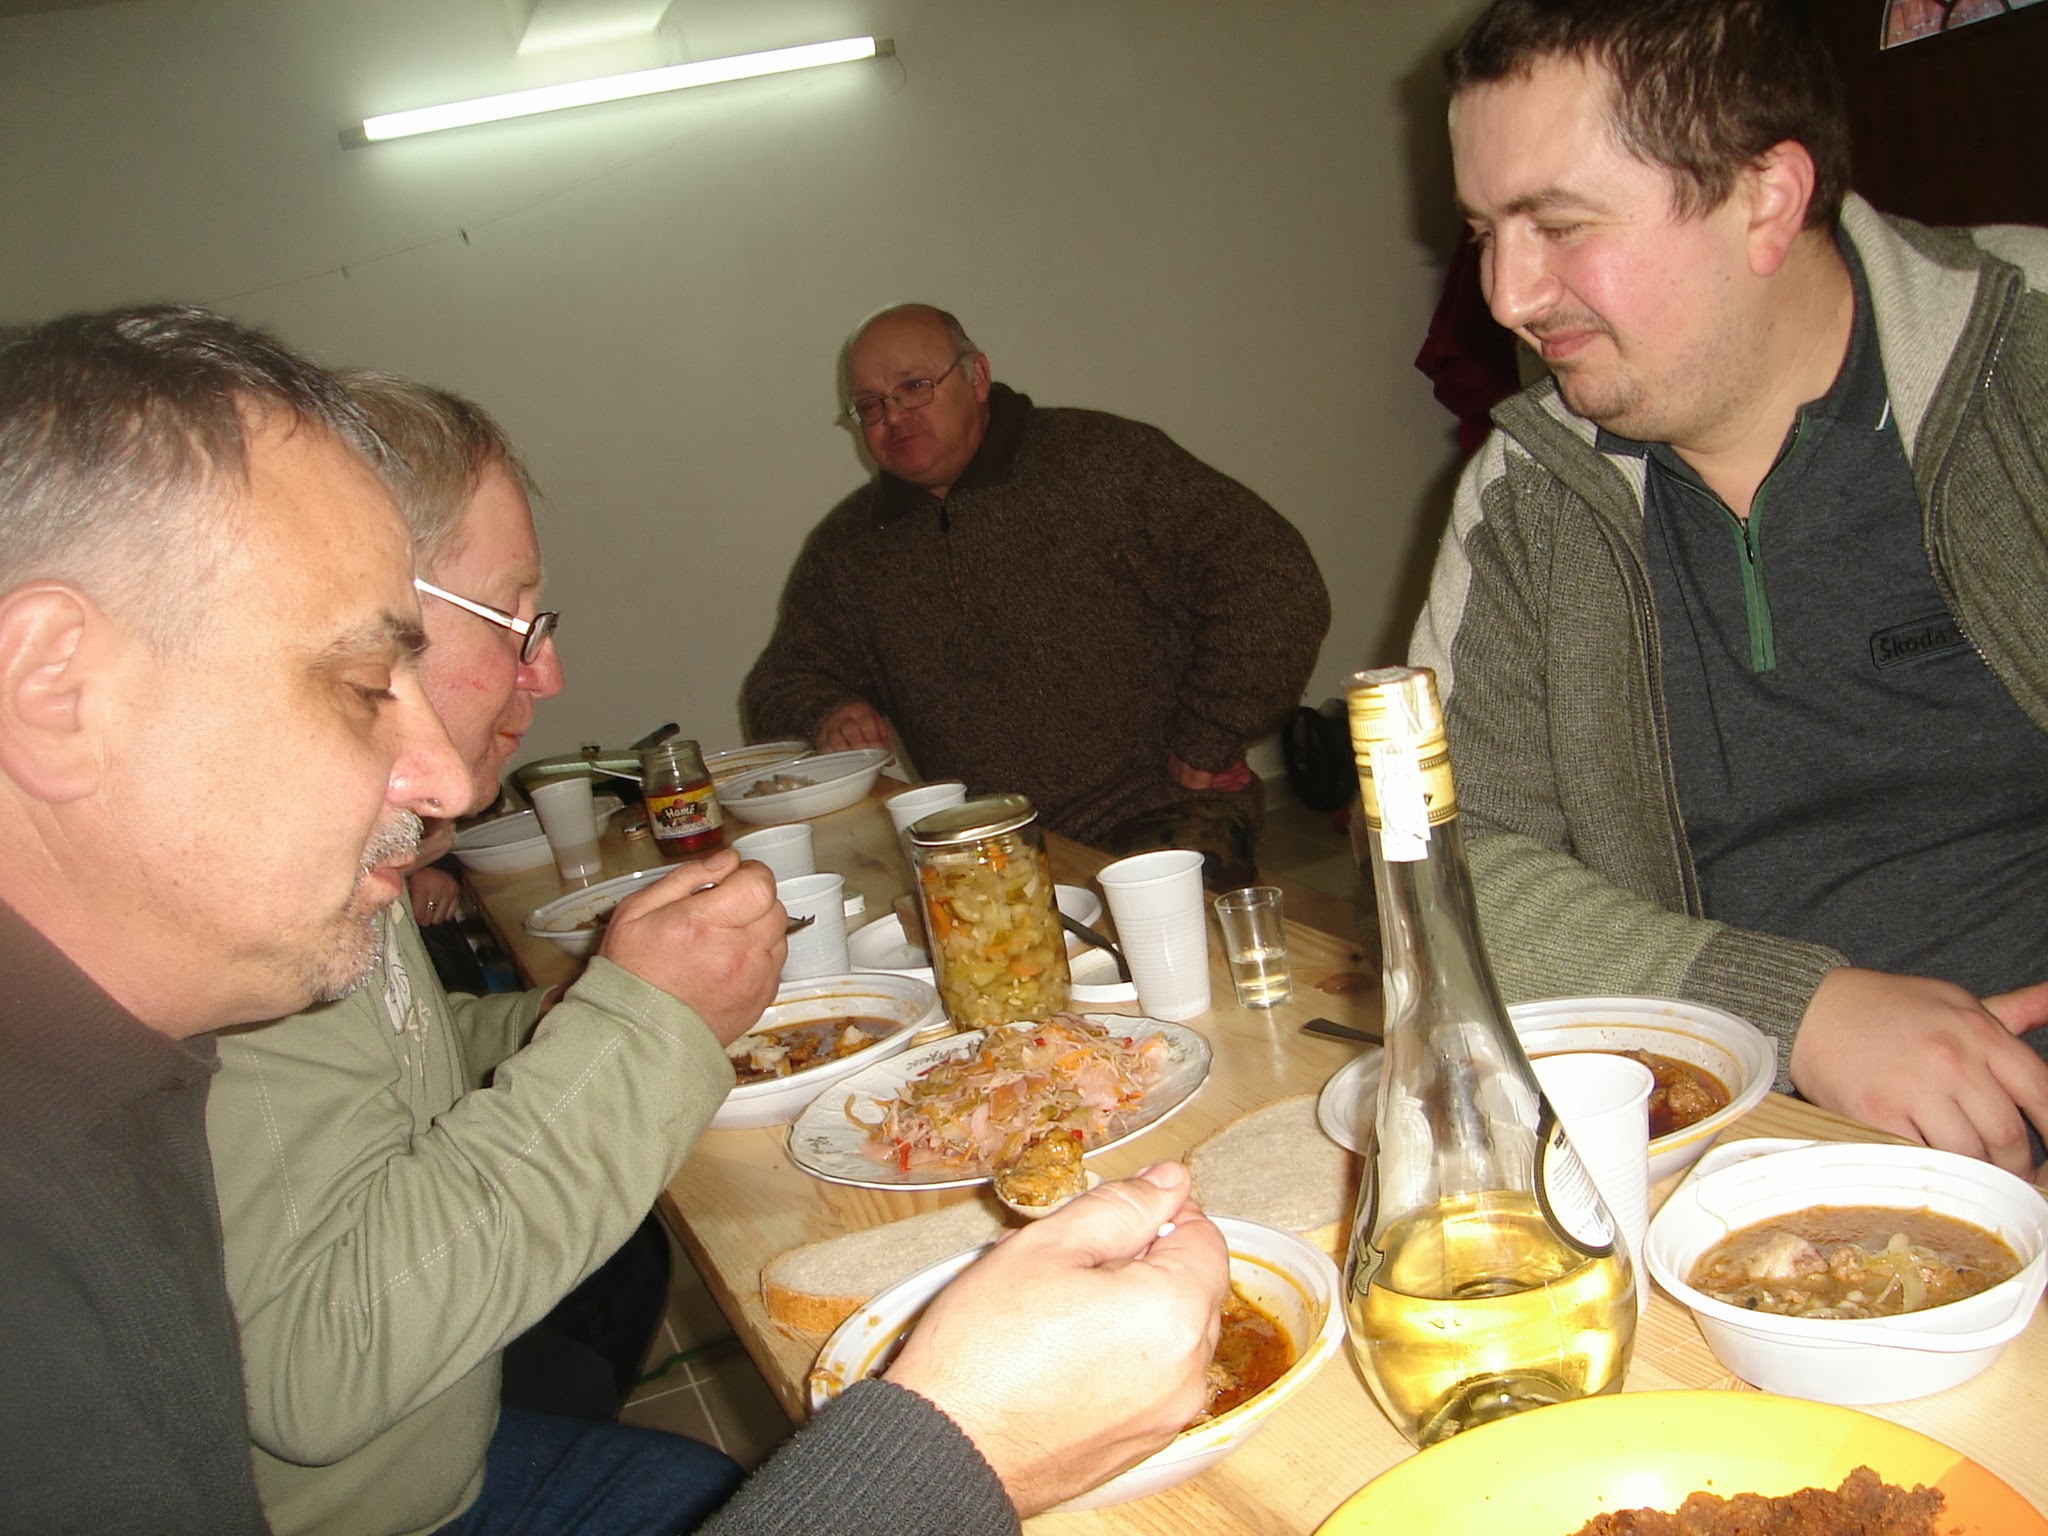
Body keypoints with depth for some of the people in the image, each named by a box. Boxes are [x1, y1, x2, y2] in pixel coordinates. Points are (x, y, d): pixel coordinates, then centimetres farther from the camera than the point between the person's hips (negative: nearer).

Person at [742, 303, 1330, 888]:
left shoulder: (1103, 460, -5)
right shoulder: (846, 548, 11)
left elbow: (1276, 582, -10)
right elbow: (783, 677, 21)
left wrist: (1202, 748, -9)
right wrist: (826, 715, -4)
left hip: (1157, 820, -4)